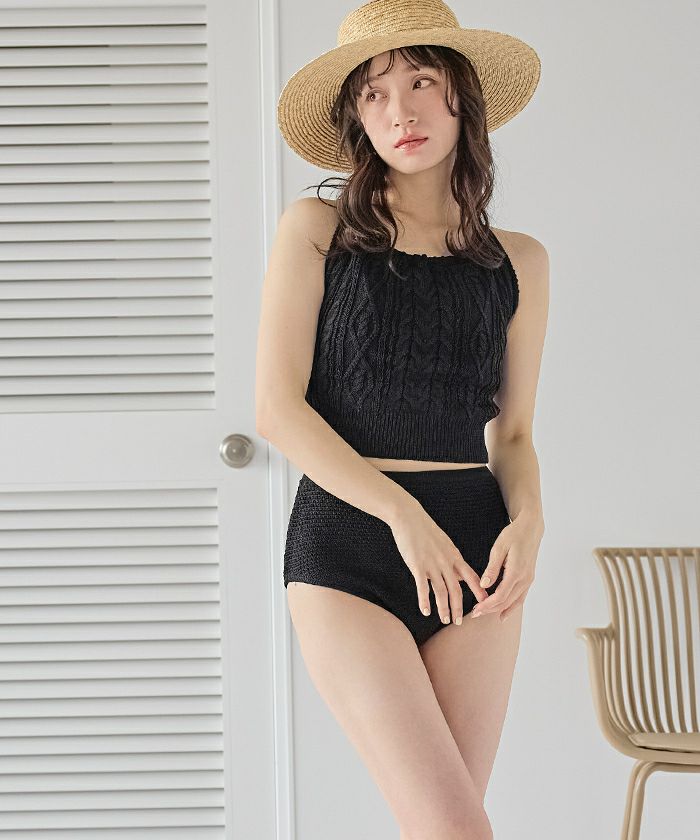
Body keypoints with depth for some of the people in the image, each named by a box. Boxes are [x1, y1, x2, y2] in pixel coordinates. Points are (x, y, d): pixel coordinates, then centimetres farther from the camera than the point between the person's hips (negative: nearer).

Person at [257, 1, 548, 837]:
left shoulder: (518, 262, 10)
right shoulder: (315, 230, 2)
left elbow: (513, 433, 14)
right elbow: (278, 407, -5)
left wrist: (527, 521, -8)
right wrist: (402, 512, -14)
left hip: (474, 551, 3)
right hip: (347, 546, -3)